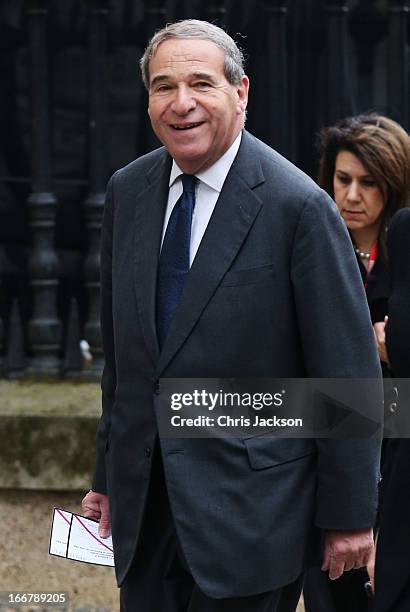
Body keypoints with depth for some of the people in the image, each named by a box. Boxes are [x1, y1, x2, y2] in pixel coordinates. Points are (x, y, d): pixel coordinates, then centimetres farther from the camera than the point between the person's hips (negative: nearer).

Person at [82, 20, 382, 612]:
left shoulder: (299, 207, -12)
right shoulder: (128, 191, 7)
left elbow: (350, 374, -10)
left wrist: (350, 515, -8)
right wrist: (107, 476, 15)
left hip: (249, 511, -5)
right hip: (145, 501, 5)